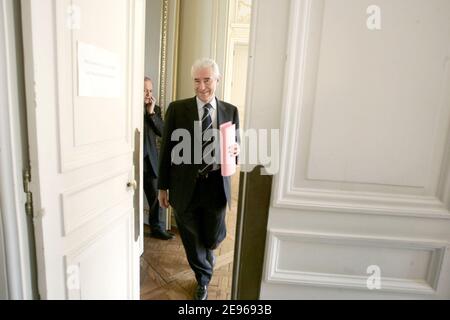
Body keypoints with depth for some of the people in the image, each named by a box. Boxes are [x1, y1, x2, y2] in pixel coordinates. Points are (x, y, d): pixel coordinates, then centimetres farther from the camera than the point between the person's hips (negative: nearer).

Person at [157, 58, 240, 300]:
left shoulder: (230, 111, 3)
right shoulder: (177, 109, -2)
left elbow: (235, 146, 9)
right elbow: (167, 150, 1)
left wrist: (235, 151, -16)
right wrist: (163, 187, 2)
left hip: (216, 185, 1)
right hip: (186, 186, 0)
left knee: (213, 238, 15)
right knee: (192, 240, 16)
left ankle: (208, 250, 55)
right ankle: (203, 280, 44)